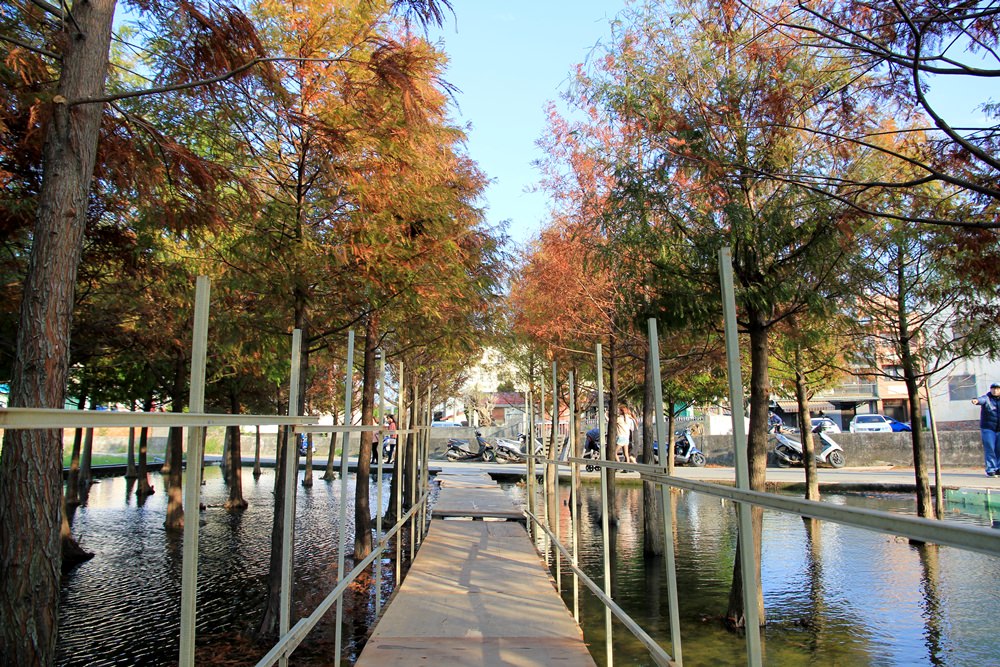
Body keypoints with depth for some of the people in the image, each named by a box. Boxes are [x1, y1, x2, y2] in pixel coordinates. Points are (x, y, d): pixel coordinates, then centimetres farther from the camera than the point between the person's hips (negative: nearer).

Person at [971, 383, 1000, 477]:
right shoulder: (986, 398, -3)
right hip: (988, 428, -3)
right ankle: (990, 470, 1)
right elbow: (982, 400, -27)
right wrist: (977, 401, -50)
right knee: (989, 449, -5)